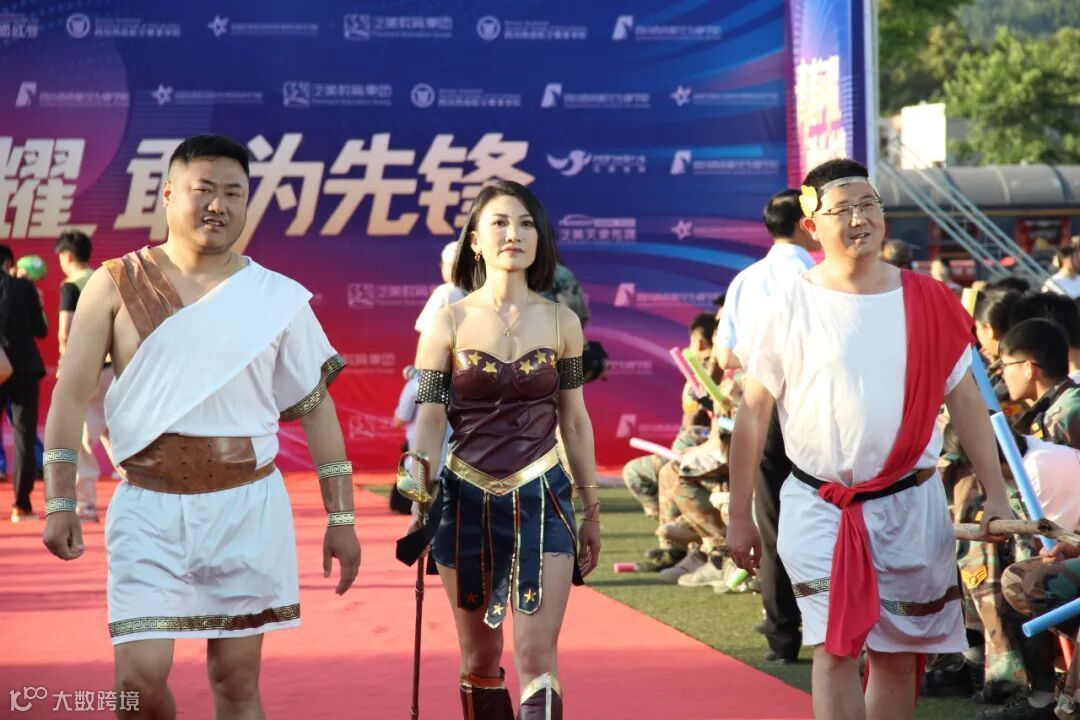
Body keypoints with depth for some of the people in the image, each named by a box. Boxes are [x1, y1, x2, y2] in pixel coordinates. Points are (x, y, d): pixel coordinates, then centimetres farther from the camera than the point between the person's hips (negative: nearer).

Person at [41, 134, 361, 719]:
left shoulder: (277, 298, 4)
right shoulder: (116, 285, 1)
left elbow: (316, 406, 7)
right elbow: (71, 396, 1)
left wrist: (341, 518, 5)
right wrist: (60, 502, -6)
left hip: (248, 507, 1)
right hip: (148, 508, -1)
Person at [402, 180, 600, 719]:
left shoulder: (561, 322, 3)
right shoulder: (449, 324, -1)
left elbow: (574, 421, 9)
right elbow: (428, 421, -1)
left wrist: (591, 511, 12)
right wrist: (419, 508, -8)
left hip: (542, 498, 0)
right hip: (467, 501, 0)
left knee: (536, 657, -10)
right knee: (480, 660, 9)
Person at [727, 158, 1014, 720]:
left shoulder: (926, 302, 1)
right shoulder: (793, 307, -4)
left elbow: (965, 401, 6)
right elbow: (752, 414, 1)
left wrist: (996, 495, 0)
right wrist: (739, 516, 1)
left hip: (910, 504, 2)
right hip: (819, 507, -2)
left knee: (897, 653, 8)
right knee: (836, 649, -9)